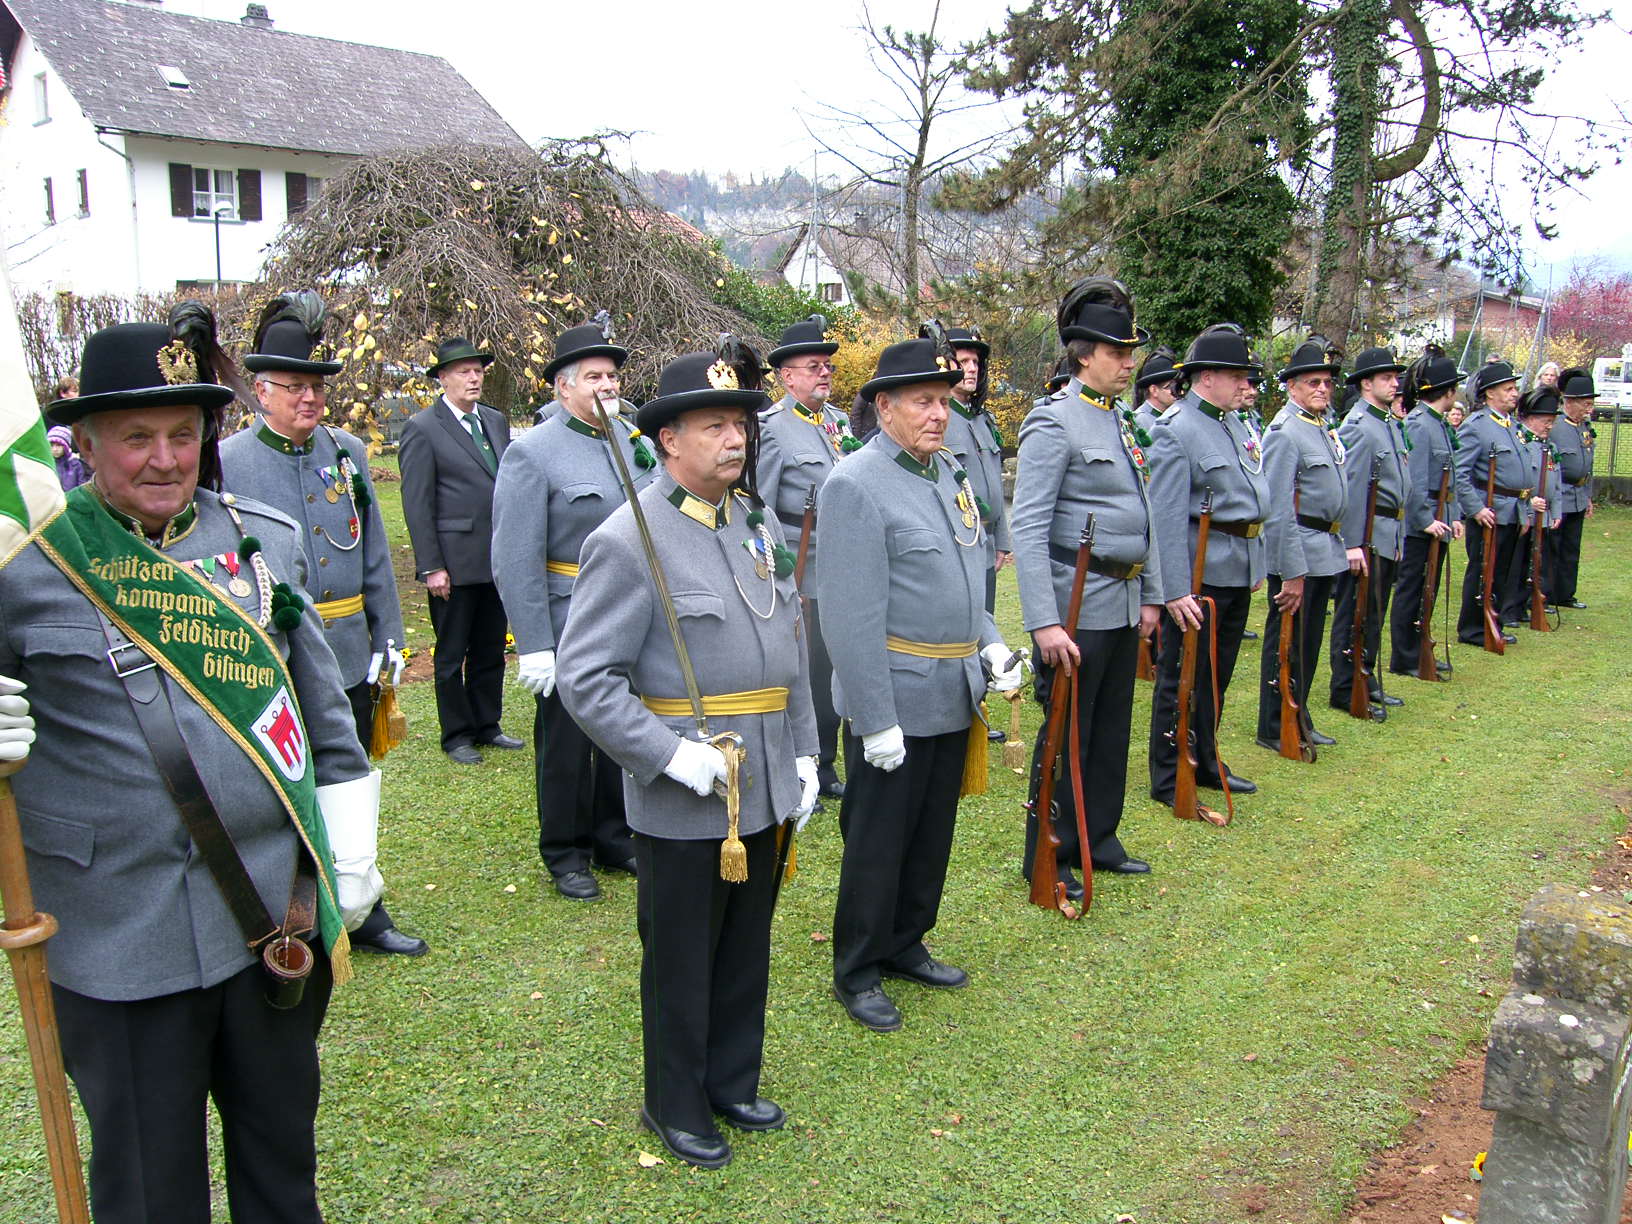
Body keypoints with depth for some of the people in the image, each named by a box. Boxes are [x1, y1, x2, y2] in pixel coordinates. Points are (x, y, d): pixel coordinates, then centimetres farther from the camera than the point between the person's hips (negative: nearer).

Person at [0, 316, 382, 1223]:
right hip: (120, 939, -3)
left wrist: (351, 856, 8)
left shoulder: (265, 541, 3)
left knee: (282, 1150, 23)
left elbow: (324, 713, 10)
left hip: (279, 912, 3)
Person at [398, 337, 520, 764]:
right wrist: (431, 567, -13)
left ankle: (486, 725, 28)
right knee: (452, 655, 7)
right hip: (455, 563, -6)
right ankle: (456, 736, 19)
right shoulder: (422, 429, -7)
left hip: (497, 560, 6)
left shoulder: (496, 421, 11)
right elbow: (417, 504, -9)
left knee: (491, 649, 15)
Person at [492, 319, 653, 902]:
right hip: (570, 628, -5)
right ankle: (566, 855, 26)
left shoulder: (637, 442, 7)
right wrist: (533, 646, -17)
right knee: (566, 744, 9)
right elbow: (516, 560, -14)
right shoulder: (532, 453, -10)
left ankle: (615, 839, 34)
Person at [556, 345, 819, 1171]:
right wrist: (672, 755, -22)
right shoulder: (628, 541, -15)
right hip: (681, 803, -6)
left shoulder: (759, 526, 8)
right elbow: (584, 679, -17)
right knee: (681, 963, 12)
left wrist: (803, 754, 10)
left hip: (765, 792, 7)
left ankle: (733, 1083, 41)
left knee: (748, 951, 20)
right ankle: (676, 1107, 33)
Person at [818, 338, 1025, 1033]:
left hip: (953, 696, 8)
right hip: (895, 701, -8)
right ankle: (857, 972, 23)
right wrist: (876, 720, -20)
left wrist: (990, 643, 7)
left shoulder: (948, 472, 11)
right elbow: (852, 617, -20)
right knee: (878, 843, 6)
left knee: (932, 835, 19)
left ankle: (906, 947, 37)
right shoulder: (856, 485, -16)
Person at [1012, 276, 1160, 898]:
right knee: (1067, 735, 3)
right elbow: (1028, 529, -19)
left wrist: (1150, 595, 17)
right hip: (1078, 607, -8)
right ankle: (1047, 859, 18)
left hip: (1125, 605, 8)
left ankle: (1099, 839, 32)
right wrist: (1044, 622, -24)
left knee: (1113, 728, 16)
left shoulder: (1122, 422, 13)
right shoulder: (1053, 423, -13)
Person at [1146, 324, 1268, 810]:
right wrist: (1176, 590, -24)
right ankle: (1168, 780, 13)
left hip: (1240, 571, 8)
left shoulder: (1240, 424, 13)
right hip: (1201, 574, -8)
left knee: (1218, 675, 18)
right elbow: (1168, 517, -20)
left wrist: (1257, 564, 18)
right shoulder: (1176, 431, -14)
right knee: (1181, 678, 2)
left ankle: (1206, 764, 32)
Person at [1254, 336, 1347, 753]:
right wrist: (1292, 572, -22)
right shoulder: (1284, 432, -16)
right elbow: (1278, 511, -20)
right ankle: (1274, 730, 11)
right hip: (1298, 550, -9)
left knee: (1310, 641, 16)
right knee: (1286, 643, 0)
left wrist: (1340, 543, 17)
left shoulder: (1326, 426, 13)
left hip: (1326, 550, 9)